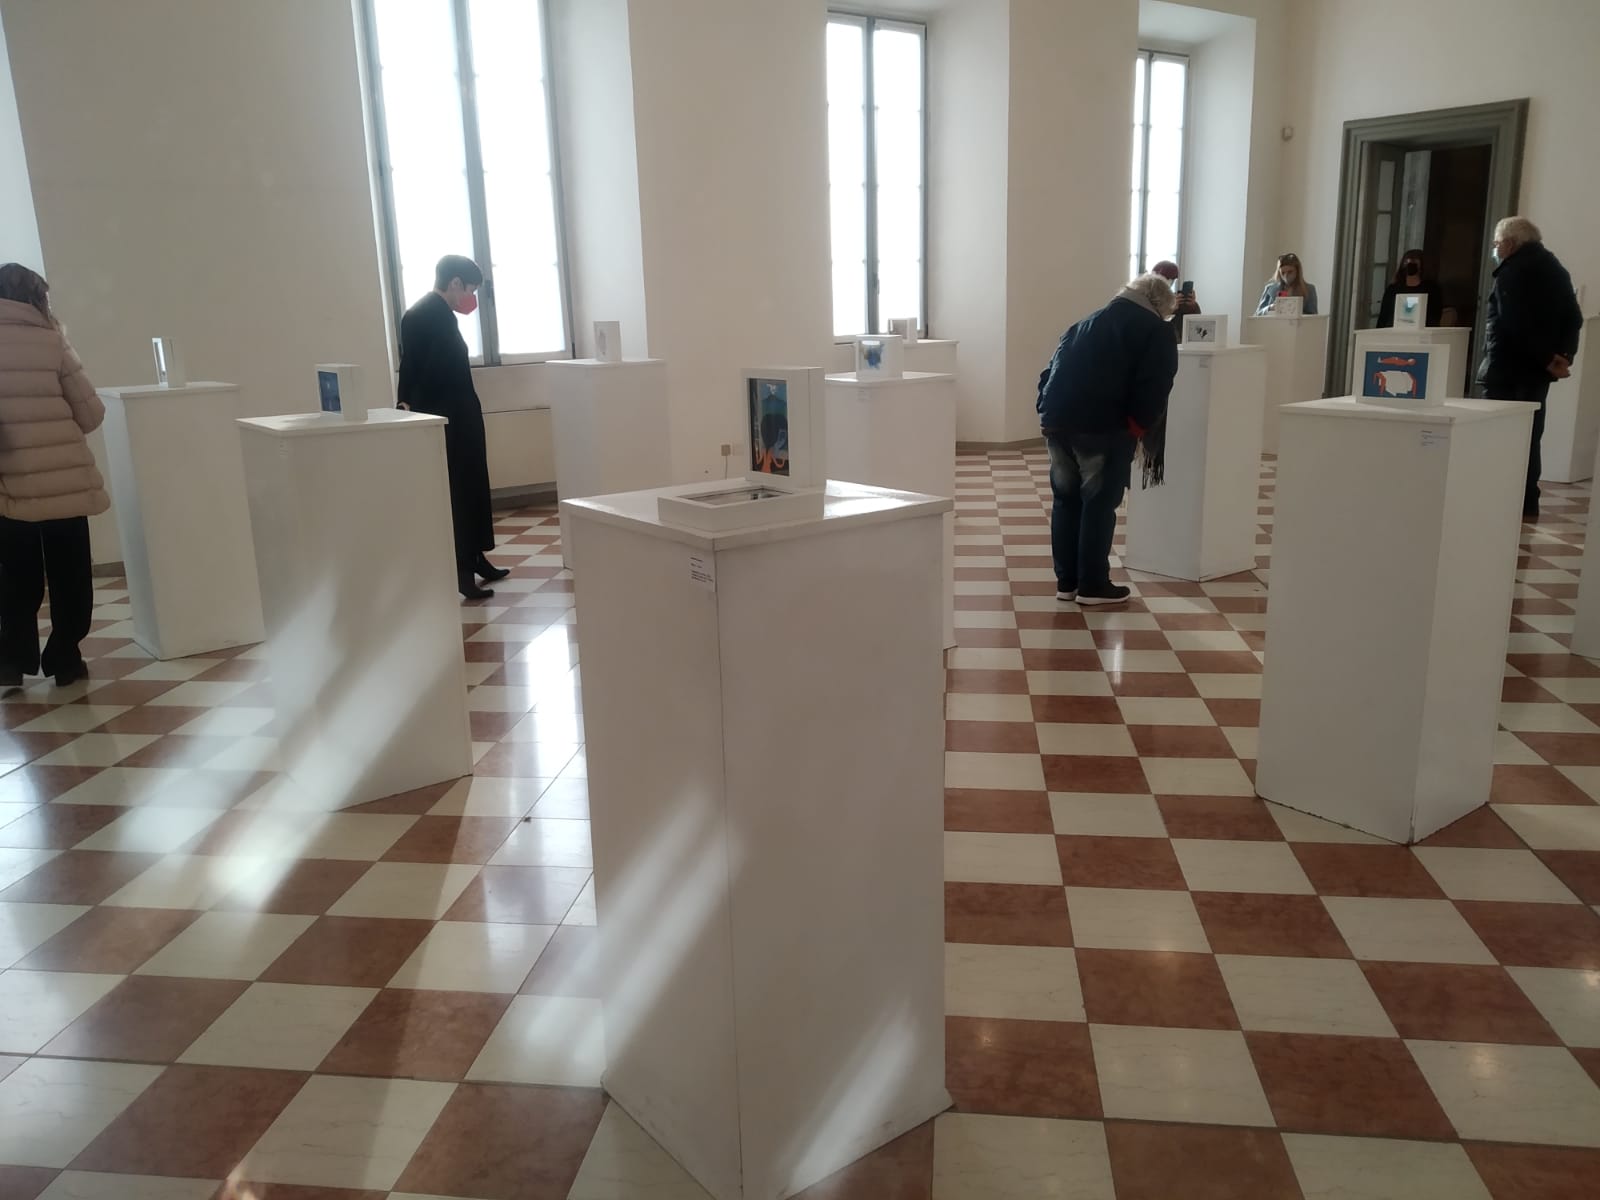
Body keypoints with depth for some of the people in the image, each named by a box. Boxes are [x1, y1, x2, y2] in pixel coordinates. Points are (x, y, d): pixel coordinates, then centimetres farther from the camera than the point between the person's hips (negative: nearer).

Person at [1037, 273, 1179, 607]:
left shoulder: (1087, 323, 26)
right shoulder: (1156, 333, 7)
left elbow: (1050, 372, 21)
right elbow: (1153, 392, -5)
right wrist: (1137, 431, 5)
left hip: (1057, 420, 6)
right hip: (1102, 427, -6)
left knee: (1066, 500, 14)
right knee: (1099, 504, 4)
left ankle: (1066, 581, 20)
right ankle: (1092, 585, 9)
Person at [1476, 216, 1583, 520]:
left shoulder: (1514, 270, -11)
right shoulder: (1554, 268, 15)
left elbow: (1515, 324, -21)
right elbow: (1573, 318, 10)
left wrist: (1546, 358, -15)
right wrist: (1563, 355, 0)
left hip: (1508, 369, -8)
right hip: (1536, 369, 8)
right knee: (1528, 436, 13)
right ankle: (1526, 505, 16)